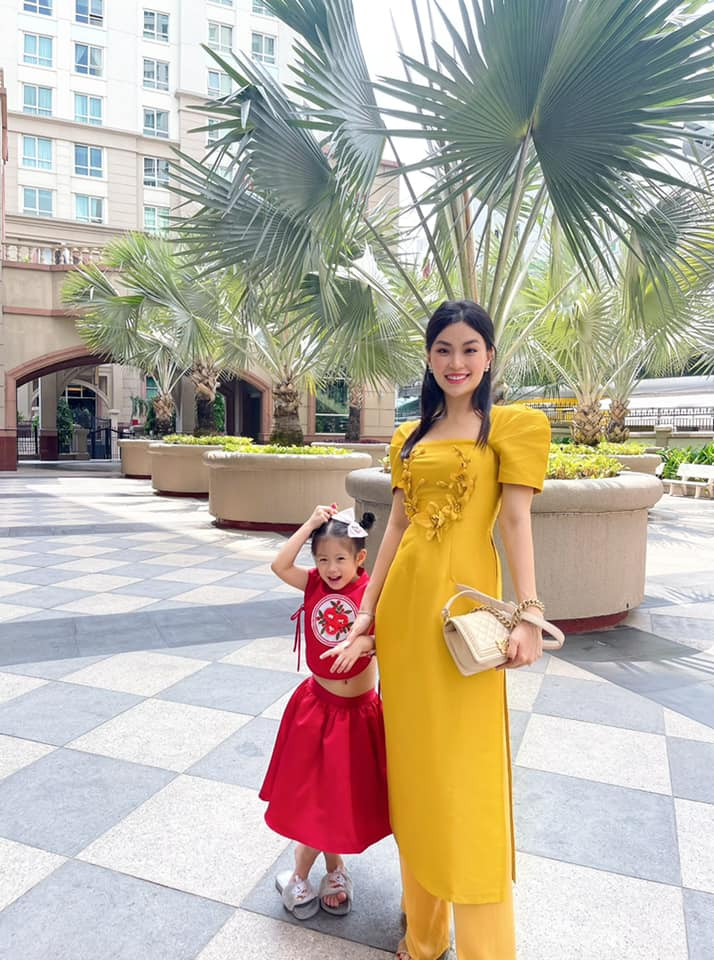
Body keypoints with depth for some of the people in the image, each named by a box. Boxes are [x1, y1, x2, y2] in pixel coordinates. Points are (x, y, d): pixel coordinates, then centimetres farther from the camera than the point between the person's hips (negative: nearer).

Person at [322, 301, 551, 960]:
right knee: (413, 763, 14)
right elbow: (397, 525, 12)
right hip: (404, 602, 6)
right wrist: (366, 614, 9)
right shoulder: (410, 437, 15)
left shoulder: (513, 425, 1)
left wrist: (528, 611, -15)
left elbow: (516, 521, -6)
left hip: (463, 600, -5)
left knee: (468, 772, 0)